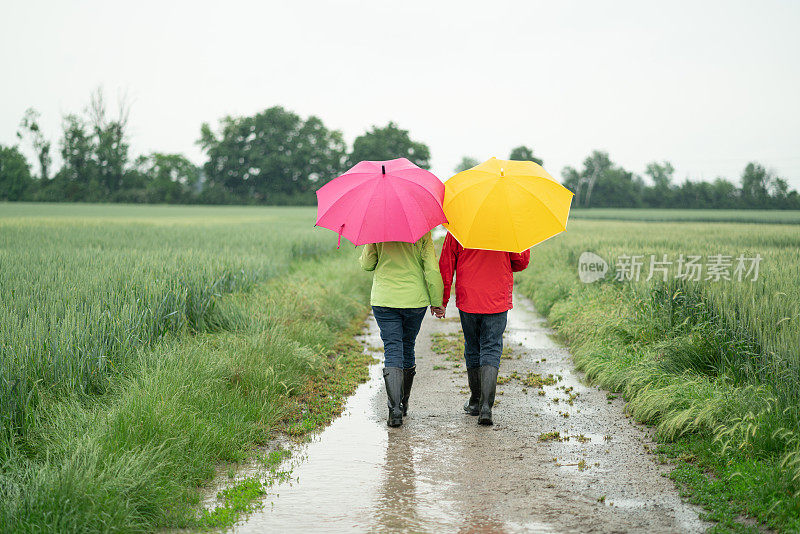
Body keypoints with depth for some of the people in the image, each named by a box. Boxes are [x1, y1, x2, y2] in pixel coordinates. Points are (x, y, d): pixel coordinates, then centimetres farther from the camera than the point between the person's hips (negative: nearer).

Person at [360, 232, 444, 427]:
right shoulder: (422, 231, -5)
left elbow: (366, 264, 1)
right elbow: (432, 270, -8)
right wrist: (437, 301, 0)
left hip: (383, 299, -1)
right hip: (415, 300, 1)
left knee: (392, 352, -1)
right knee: (408, 348, 18)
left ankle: (395, 410, -14)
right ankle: (403, 403, 30)